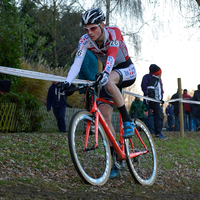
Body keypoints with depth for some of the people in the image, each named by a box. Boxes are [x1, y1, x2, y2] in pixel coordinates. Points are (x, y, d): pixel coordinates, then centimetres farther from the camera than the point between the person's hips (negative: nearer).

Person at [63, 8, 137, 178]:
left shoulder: (114, 33, -25)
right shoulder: (85, 41, -13)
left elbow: (112, 54, -42)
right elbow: (77, 63, -24)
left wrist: (105, 73, -62)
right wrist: (67, 83, -41)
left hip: (127, 71, -5)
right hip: (109, 74, 5)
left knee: (109, 81, -40)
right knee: (104, 117, -10)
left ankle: (128, 121, -25)